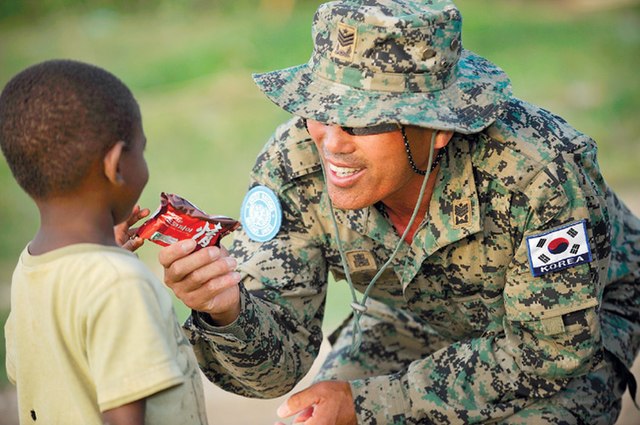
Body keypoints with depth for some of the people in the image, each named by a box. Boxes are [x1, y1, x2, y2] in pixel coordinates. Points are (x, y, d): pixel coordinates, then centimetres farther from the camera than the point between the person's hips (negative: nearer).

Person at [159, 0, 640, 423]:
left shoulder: (543, 169, -38)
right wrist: (226, 310, -50)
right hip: (410, 323, 3)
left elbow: (552, 345, -27)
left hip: (573, 317, -2)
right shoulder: (292, 165, -27)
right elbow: (273, 364, -25)